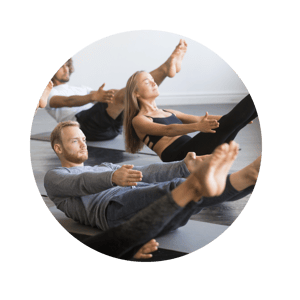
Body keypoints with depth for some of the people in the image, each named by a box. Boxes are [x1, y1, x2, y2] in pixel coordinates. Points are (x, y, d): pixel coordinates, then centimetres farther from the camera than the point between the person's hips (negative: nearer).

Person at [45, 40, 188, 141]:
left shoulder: (81, 90, 40)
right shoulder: (48, 95, 15)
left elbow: (101, 94, 23)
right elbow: (68, 102, -9)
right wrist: (94, 96, -29)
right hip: (85, 123, -7)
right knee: (120, 96, -30)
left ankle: (167, 67, -36)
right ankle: (165, 69, -44)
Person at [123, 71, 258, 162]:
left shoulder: (169, 113, 28)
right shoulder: (138, 120, 5)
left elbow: (199, 119, 17)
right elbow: (168, 130, -14)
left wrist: (236, 118, 4)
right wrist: (197, 127, -32)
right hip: (178, 156, -7)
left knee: (230, 122, -14)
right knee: (224, 126, -23)